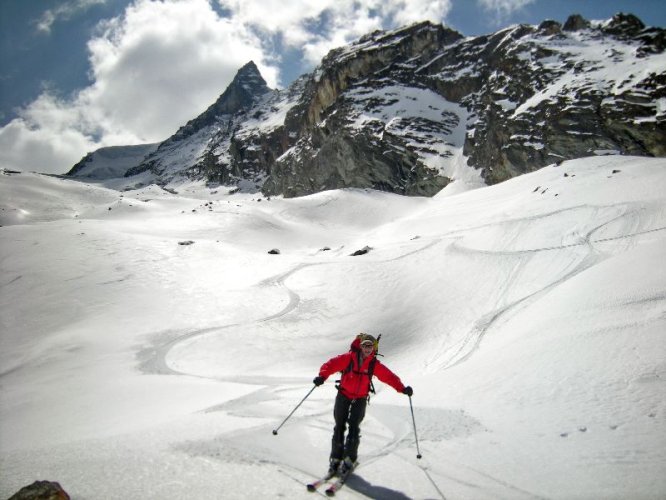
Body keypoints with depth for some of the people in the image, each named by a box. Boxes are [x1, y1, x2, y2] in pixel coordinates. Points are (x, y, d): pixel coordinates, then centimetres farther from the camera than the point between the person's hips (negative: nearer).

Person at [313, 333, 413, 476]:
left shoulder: (374, 364, -6)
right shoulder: (348, 358, -13)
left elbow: (388, 376, -7)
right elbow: (331, 365, -19)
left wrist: (402, 388, -20)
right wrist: (322, 376, -36)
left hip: (360, 399, 1)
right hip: (344, 395, 0)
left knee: (354, 428, -8)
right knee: (339, 427, 2)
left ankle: (349, 460, 3)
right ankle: (335, 459, 13)